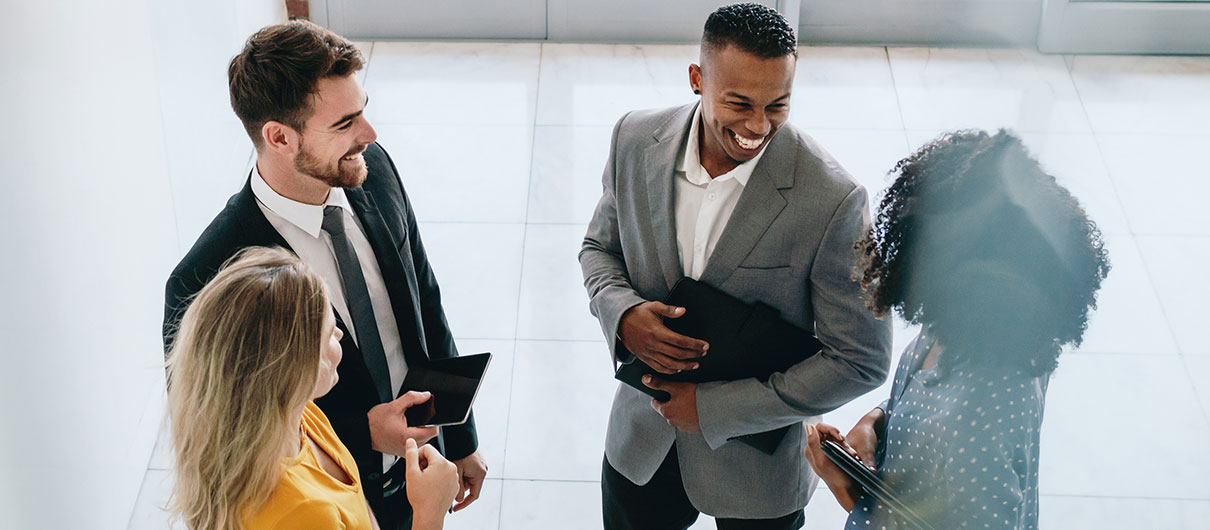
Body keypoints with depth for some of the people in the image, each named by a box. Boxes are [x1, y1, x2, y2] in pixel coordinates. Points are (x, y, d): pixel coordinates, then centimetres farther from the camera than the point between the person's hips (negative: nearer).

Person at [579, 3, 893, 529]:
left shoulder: (832, 200, -26)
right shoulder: (636, 140, -12)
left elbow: (860, 361, -19)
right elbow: (599, 247, 6)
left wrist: (714, 408, -18)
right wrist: (624, 316, -18)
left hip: (754, 466, -3)